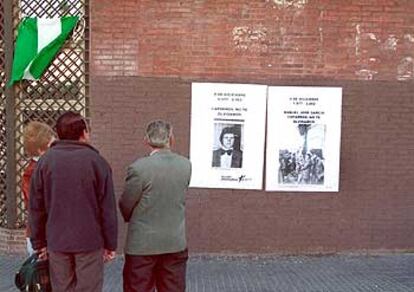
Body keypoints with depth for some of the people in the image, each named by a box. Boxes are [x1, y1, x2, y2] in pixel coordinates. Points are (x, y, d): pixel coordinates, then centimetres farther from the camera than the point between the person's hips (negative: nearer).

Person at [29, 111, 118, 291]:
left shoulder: (45, 161, 1)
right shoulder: (96, 161, -7)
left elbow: (36, 207, 3)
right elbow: (107, 207, -7)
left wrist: (39, 243, 12)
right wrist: (110, 244, 1)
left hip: (56, 242, 3)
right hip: (90, 241, -3)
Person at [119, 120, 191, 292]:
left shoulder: (139, 168, -17)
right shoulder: (185, 165, -3)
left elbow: (125, 207, -5)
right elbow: (178, 198, 6)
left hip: (143, 244, -4)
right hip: (176, 244, 4)